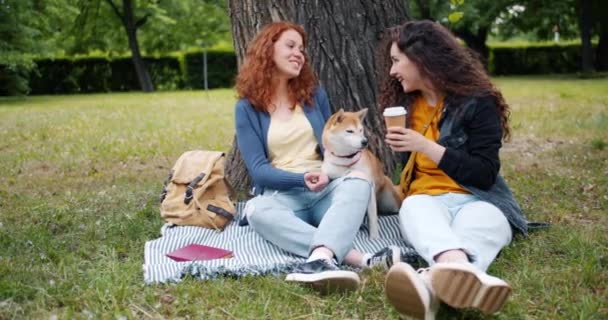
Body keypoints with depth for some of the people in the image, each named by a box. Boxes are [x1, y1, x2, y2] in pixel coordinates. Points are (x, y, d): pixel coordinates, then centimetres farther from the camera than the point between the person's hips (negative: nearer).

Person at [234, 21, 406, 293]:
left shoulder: (314, 94, 12)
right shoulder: (247, 107, 3)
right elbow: (258, 169, -5)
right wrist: (303, 179, -22)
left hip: (326, 189, 2)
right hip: (281, 194, -2)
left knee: (358, 180, -30)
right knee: (256, 209, -36)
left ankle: (321, 257, -58)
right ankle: (356, 258, -51)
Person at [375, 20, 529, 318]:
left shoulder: (477, 103, -4)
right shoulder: (406, 105, 15)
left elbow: (484, 176, -12)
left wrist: (424, 145, -17)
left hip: (478, 200, -3)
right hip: (426, 198, 3)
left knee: (472, 234, -39)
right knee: (413, 208, -35)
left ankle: (432, 281, -75)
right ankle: (462, 270, -70)